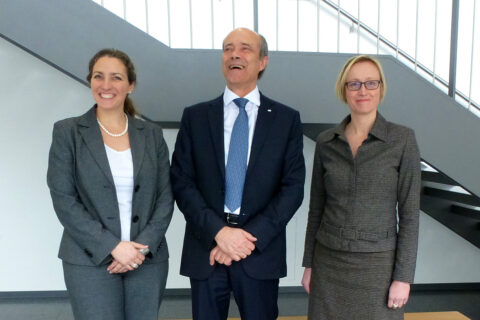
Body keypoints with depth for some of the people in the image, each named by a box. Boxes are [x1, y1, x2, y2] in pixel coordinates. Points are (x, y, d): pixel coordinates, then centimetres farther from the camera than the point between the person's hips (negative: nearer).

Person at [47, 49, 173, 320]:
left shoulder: (152, 134, 6)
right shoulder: (67, 132, 0)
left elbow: (165, 196, 3)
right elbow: (63, 200, -6)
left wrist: (143, 246, -9)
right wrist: (112, 246, -13)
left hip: (148, 259, 2)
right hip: (91, 261, -2)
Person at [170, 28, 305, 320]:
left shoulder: (287, 119, 2)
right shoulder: (195, 116, 4)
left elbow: (293, 187, -3)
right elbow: (182, 183, -2)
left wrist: (251, 238, -12)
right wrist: (219, 231, -14)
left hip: (260, 251, 0)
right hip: (206, 250, 1)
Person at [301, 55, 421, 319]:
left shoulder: (402, 139, -8)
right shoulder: (326, 142, 0)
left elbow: (409, 211, -8)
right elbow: (317, 208, 5)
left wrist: (404, 277, -10)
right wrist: (309, 264, 6)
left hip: (377, 263, -2)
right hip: (329, 261, 3)